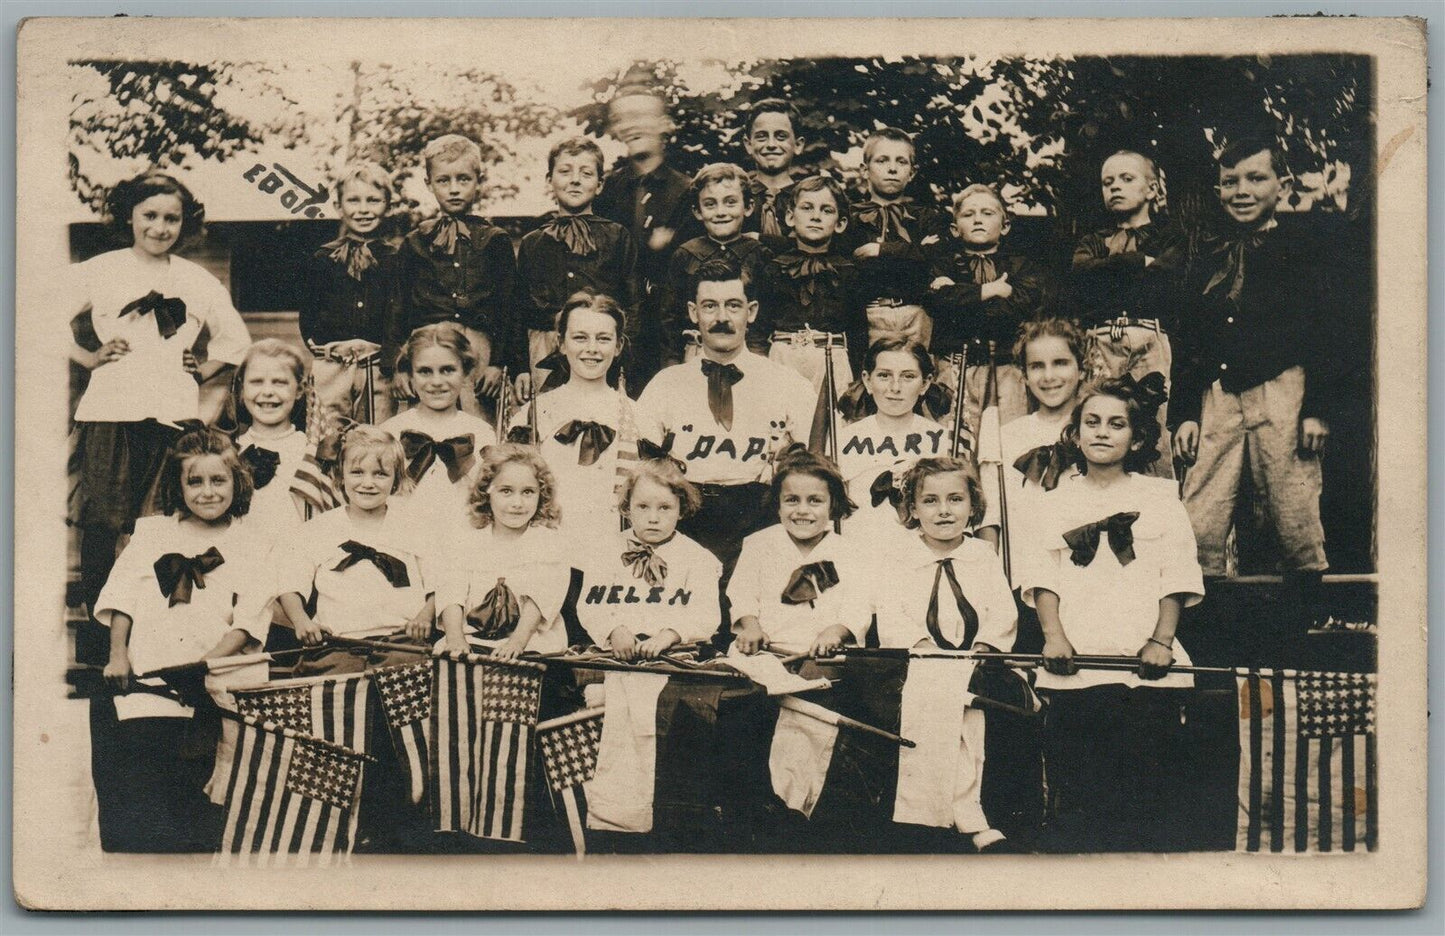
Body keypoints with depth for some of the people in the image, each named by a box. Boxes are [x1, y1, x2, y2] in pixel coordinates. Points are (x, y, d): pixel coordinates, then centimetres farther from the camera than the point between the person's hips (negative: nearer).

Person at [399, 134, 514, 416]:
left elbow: (506, 305, 7)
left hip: (477, 337, -1)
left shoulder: (495, 240, 10)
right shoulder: (415, 242, 15)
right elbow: (402, 307, 14)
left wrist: (497, 361, -2)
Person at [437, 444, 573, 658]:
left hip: (532, 644, -2)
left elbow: (541, 595, -7)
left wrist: (518, 640, -22)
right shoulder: (469, 542, 13)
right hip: (473, 641, 3)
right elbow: (452, 591, 0)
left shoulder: (547, 541, 7)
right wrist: (455, 638, -18)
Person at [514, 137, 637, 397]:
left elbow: (633, 306, 5)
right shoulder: (531, 244, 12)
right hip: (545, 357, 2)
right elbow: (519, 312, 14)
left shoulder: (618, 237, 7)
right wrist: (520, 367, 7)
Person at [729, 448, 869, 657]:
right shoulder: (759, 544, 11)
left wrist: (836, 630, -20)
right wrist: (750, 625, -14)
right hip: (764, 650, 1)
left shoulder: (846, 554, 9)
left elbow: (856, 609, 1)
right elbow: (743, 592, 6)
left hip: (823, 655, -1)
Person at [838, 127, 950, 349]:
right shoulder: (851, 216, 10)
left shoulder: (929, 215, 15)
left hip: (916, 316, 1)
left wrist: (881, 250, -2)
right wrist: (913, 252, -5)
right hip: (867, 316, -1)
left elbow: (934, 257, -3)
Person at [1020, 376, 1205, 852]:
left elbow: (1176, 578, 6)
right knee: (1073, 790, -4)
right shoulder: (1055, 502, 16)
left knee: (1144, 791, -3)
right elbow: (1043, 576, 7)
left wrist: (1161, 640, -8)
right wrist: (1053, 636, -9)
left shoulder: (1159, 497, 13)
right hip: (1075, 667, 1)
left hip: (1145, 667, 0)